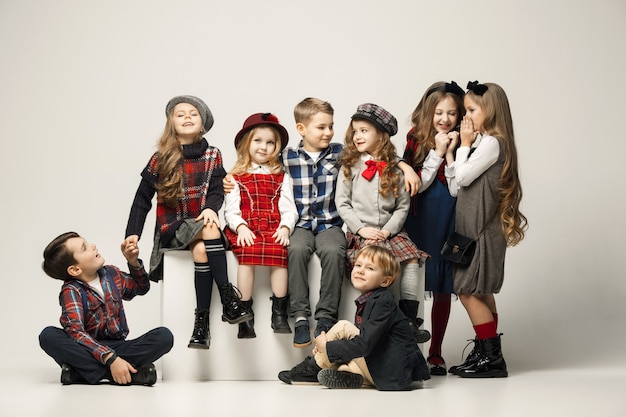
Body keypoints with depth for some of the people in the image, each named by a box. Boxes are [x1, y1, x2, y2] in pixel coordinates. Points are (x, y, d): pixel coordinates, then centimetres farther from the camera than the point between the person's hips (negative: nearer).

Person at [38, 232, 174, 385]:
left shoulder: (112, 274, 9)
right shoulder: (71, 291, -10)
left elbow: (141, 287, 29)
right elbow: (76, 332, -25)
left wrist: (134, 262, 9)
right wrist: (110, 359, -37)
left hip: (117, 347, 4)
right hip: (88, 350, -4)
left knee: (164, 336, -19)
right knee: (48, 335, -33)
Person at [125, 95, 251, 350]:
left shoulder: (212, 156, 8)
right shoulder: (160, 160, 4)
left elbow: (216, 191, 0)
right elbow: (142, 199, 6)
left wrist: (211, 208, -24)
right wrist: (133, 233, -4)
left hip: (201, 224, 2)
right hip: (172, 227, -2)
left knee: (201, 249, -34)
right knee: (210, 230, -33)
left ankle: (202, 321, -32)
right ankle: (229, 298, -35)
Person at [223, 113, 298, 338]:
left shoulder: (282, 177, 21)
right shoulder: (236, 178, 16)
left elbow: (288, 208, 10)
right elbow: (230, 210, 5)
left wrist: (285, 227, -10)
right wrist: (240, 227, -14)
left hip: (274, 229, 1)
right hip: (246, 230, -1)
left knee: (279, 252, -30)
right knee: (247, 254, -31)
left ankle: (279, 313, -27)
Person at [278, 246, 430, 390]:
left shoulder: (382, 301, -16)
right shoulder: (366, 301, 13)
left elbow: (364, 344, -23)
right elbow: (361, 338, 17)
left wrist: (327, 347, -13)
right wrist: (326, 345, 4)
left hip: (395, 375, -10)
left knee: (343, 327, -12)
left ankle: (312, 368, 3)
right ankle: (347, 371, -6)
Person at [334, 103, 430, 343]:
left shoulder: (394, 169, 7)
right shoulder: (350, 166, 4)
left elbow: (403, 206, 5)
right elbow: (342, 203, 1)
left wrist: (388, 230, -9)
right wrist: (361, 229, -10)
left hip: (390, 230, 2)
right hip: (360, 233, -2)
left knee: (411, 259, -20)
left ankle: (409, 318, -15)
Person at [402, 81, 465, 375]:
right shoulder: (416, 142, 2)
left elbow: (458, 189, -9)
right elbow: (416, 185, -7)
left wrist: (450, 153, -13)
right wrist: (437, 152, -10)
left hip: (447, 225, 0)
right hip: (419, 223, 0)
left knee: (443, 290, 7)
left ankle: (435, 353, 18)